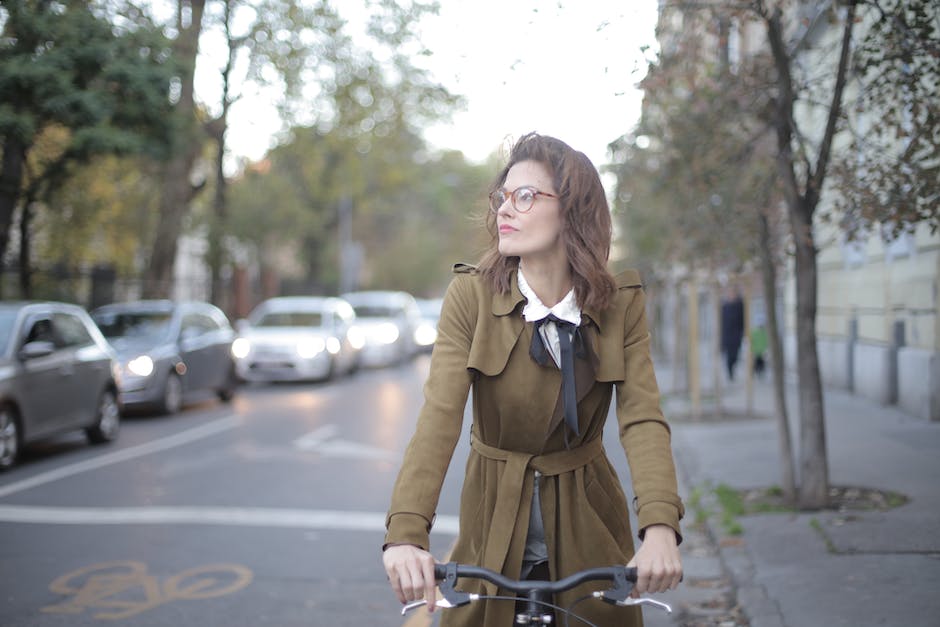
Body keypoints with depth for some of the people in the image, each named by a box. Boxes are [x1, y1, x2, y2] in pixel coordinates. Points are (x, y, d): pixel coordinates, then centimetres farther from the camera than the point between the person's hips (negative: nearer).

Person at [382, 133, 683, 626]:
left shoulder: (622, 304, -8)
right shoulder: (471, 295, -12)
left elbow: (642, 419, -18)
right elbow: (438, 417, -22)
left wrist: (660, 529, -35)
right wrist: (406, 534, -36)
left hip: (586, 530, 1)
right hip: (496, 531, 0)